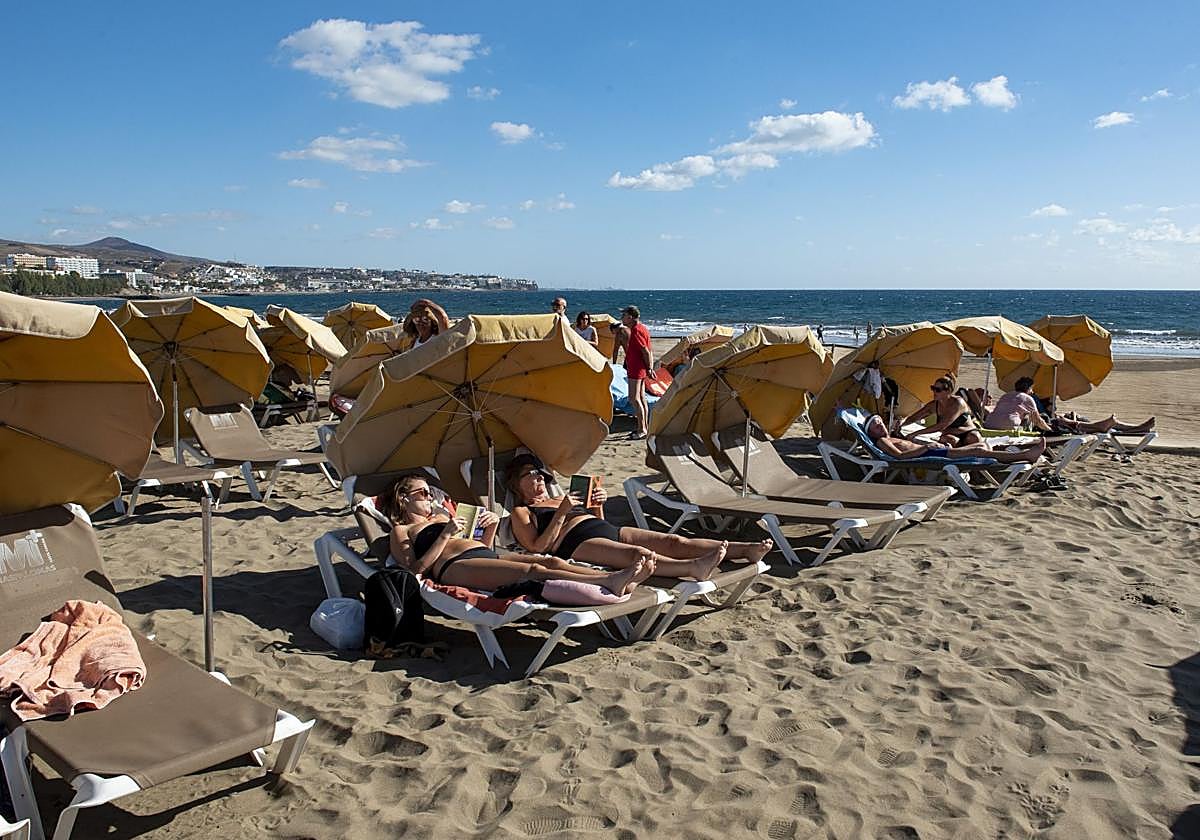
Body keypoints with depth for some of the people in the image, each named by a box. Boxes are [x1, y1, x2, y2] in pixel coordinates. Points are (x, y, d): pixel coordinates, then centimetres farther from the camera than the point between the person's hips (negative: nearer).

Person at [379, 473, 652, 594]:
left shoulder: (441, 517, 36)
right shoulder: (400, 531, 16)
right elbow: (417, 568, -4)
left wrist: (491, 527, 10)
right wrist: (445, 536, -11)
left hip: (485, 554, 7)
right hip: (455, 567, -7)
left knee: (550, 561, -21)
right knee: (533, 570, -32)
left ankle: (620, 581, -41)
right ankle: (610, 582, -52)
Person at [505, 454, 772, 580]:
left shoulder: (563, 499, 33)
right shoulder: (521, 512, 14)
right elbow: (538, 547, -3)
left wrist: (598, 507, 9)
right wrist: (560, 514, -10)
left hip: (607, 530, 7)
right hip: (576, 543, -7)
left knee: (673, 541, -13)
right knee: (639, 554, -37)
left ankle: (747, 549, -24)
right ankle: (693, 568, -62)